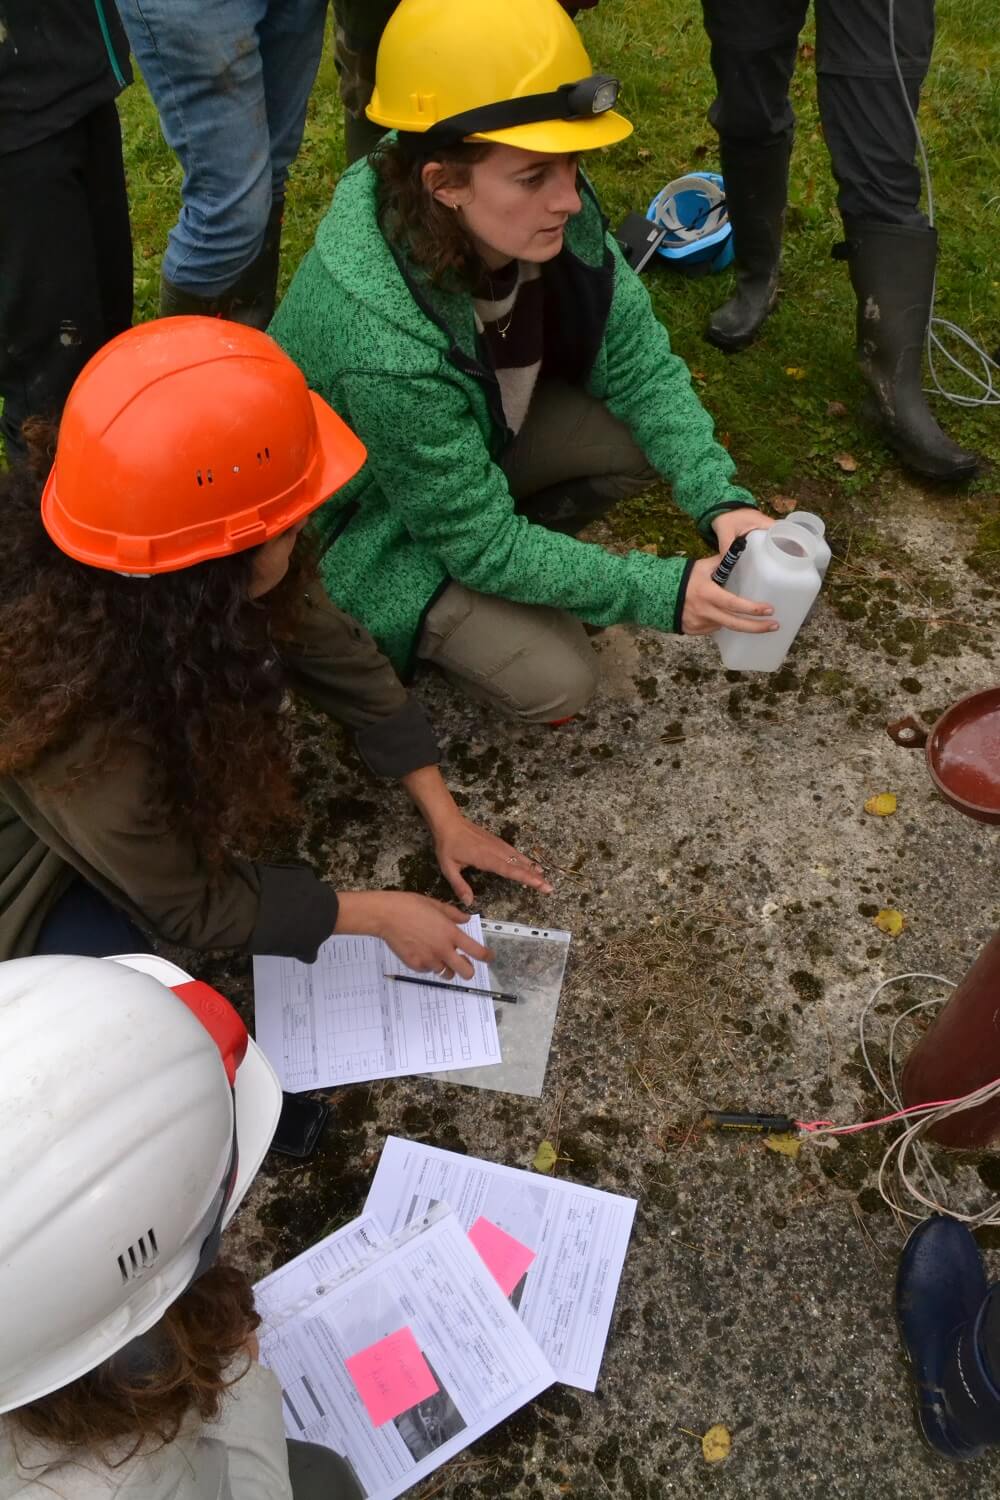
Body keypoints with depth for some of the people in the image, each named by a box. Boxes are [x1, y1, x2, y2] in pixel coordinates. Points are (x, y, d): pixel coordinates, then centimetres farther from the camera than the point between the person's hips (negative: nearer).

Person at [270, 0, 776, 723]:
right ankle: (401, 619, 9)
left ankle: (528, 544, 9)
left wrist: (720, 499, -27)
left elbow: (637, 361, -13)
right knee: (555, 679, -18)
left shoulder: (545, 213, -22)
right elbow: (480, 541, -29)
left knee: (649, 433, -15)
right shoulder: (382, 343, -39)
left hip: (484, 436, 6)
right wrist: (661, 591, -30)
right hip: (363, 520, -6)